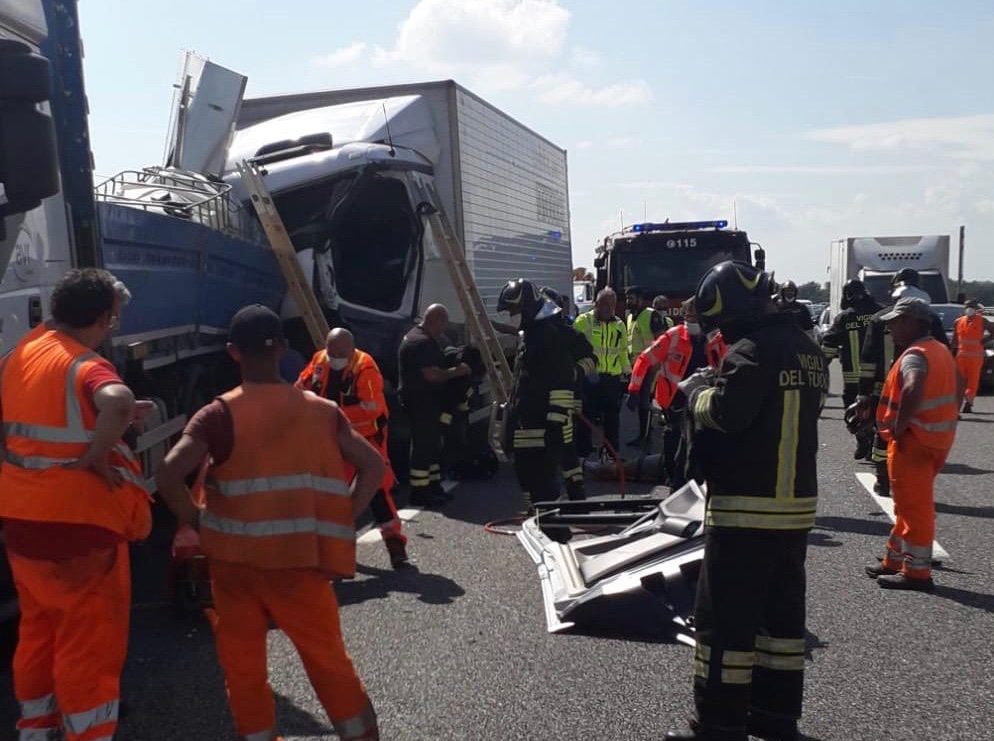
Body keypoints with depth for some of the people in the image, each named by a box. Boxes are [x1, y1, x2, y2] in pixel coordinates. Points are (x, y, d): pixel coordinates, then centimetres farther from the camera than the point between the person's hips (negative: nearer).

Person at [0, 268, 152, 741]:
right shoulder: (86, 365, -19)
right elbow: (117, 401, -41)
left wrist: (116, 422, 14)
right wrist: (97, 455, -26)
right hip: (77, 523, -8)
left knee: (38, 629, 24)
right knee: (90, 643, 4)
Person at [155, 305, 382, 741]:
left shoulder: (219, 415, -7)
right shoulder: (321, 411, 2)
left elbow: (168, 476, -18)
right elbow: (374, 466, 3)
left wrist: (199, 526, -4)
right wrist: (340, 524, 5)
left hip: (235, 561, -1)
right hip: (301, 561, 2)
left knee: (243, 667, 16)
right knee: (329, 660, 15)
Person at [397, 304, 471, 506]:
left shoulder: (416, 337, 17)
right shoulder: (422, 342, -19)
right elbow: (432, 374, -25)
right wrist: (456, 371, -14)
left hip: (425, 401, 11)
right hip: (422, 403, -11)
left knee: (431, 444, 17)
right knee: (424, 446, -7)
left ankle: (433, 485, 26)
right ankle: (419, 492, -2)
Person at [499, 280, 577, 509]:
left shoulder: (554, 334, -15)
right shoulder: (531, 333, 19)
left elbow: (562, 382, -21)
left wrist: (556, 421, -23)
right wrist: (512, 408, 30)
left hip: (544, 427, -11)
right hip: (527, 425, 11)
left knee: (541, 480, -11)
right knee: (526, 473, 16)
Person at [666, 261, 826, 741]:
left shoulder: (753, 350, -16)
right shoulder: (807, 350, 13)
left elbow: (723, 413, -22)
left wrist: (696, 389, -2)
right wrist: (720, 386, 14)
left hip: (747, 506, -9)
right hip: (796, 502, 9)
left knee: (725, 615, -1)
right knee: (782, 608, 16)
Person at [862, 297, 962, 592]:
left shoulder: (915, 355, -19)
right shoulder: (941, 350, 13)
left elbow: (913, 388, -38)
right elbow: (959, 385, 25)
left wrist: (899, 425, -27)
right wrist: (948, 419, 21)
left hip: (913, 441, -10)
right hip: (937, 438, 10)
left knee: (914, 506, -2)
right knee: (910, 504, 18)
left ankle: (917, 572, 6)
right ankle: (895, 561, 28)